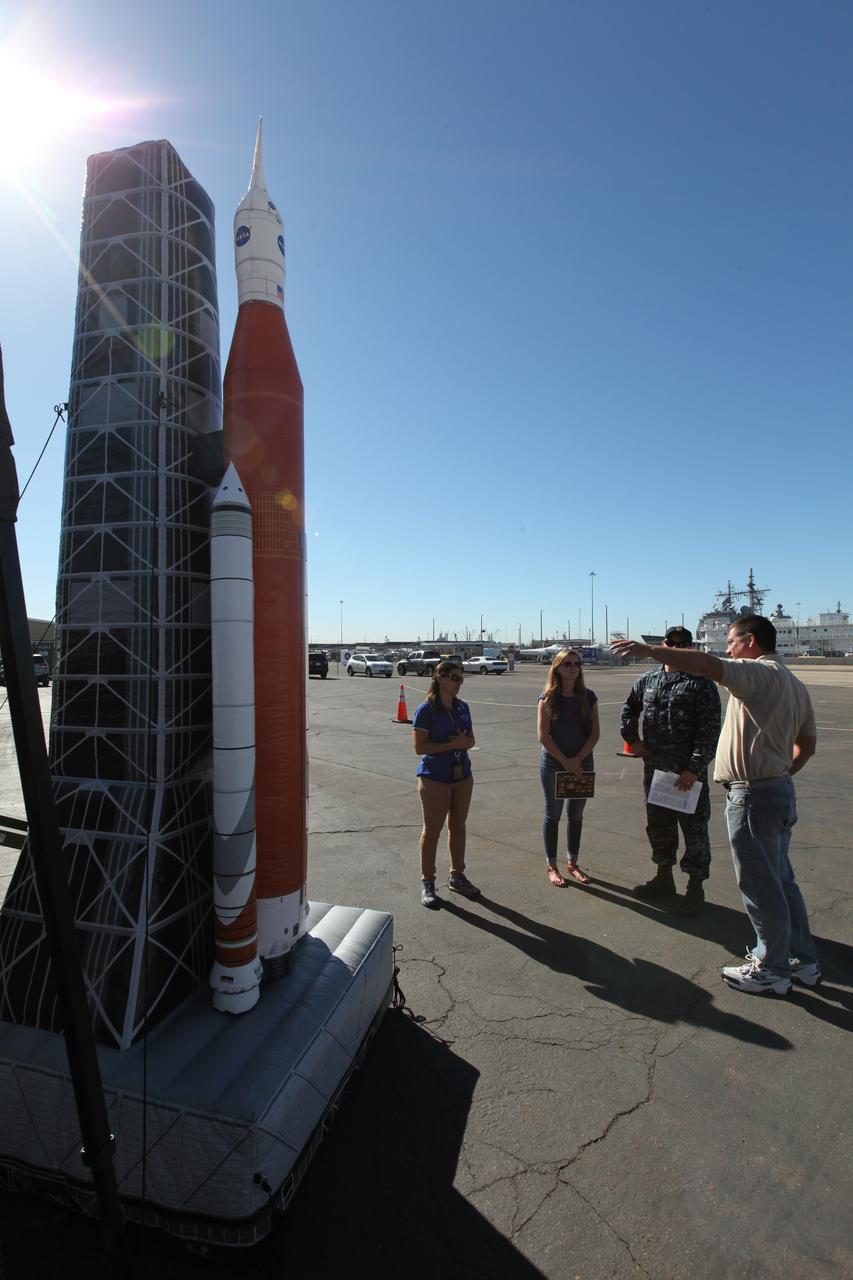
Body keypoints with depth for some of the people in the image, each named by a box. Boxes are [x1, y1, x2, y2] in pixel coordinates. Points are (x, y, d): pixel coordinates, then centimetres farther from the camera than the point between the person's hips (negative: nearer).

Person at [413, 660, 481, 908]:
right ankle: (427, 883, 20)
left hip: (462, 775, 6)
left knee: (458, 826, 16)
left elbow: (471, 739, 10)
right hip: (435, 777, -6)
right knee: (432, 830, 5)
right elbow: (419, 747, -17)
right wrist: (451, 744, -22)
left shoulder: (462, 707, 5)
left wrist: (463, 741, -13)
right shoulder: (427, 709, -14)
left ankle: (457, 876, 33)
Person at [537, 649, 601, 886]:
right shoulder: (548, 697, -9)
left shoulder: (588, 697, 0)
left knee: (577, 815, 15)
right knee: (553, 815, 9)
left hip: (583, 765, 3)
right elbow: (543, 735, -12)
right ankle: (552, 867, 23)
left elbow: (595, 733, -1)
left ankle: (572, 863, 31)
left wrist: (578, 759, -12)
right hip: (553, 766, -3)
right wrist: (565, 762, -14)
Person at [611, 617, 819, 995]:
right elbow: (807, 743, 19)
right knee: (781, 881, 22)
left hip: (753, 797, -10)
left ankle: (771, 971, 21)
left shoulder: (759, 673, -17)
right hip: (781, 791, 10)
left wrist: (648, 649, -35)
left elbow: (707, 664, -34)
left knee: (760, 886, 5)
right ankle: (803, 961, 36)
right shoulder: (795, 685, 13)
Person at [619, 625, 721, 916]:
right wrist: (631, 739, 12)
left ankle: (695, 887, 20)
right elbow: (629, 708, 25)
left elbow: (709, 730, -14)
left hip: (688, 772, -6)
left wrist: (695, 768, -19)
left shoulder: (701, 683, -8)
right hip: (654, 768, 6)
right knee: (658, 825, 17)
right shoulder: (648, 679, 9)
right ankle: (664, 877, 34)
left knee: (694, 828, 4)